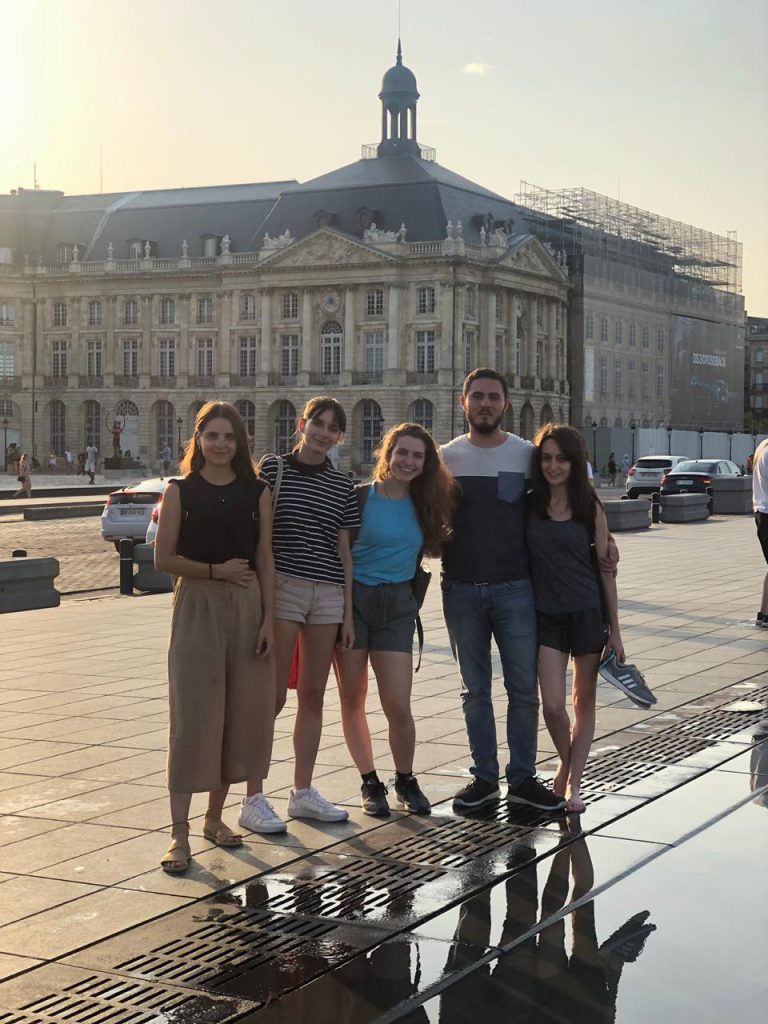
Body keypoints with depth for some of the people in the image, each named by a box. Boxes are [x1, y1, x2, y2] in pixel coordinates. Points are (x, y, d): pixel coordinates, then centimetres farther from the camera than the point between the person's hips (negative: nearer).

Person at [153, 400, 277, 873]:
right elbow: (164, 558, -2)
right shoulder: (181, 491, 0)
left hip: (247, 608, 3)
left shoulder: (257, 492, 5)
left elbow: (265, 560, 5)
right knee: (193, 718, -6)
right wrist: (216, 571, -10)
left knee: (240, 714, 7)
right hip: (197, 608, -3)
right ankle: (180, 833, -5)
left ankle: (215, 817, 22)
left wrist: (268, 619, -1)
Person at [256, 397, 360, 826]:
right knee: (273, 695, -5)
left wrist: (348, 612, 10)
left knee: (313, 695, 9)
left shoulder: (343, 485, 11)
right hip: (281, 587, -4)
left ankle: (303, 792, 19)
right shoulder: (273, 468, 0)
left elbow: (344, 550, 13)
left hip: (328, 594, 4)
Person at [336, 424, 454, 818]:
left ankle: (405, 781, 16)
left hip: (397, 605, 2)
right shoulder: (361, 497, -6)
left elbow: (434, 544, 18)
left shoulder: (425, 504, 4)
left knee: (398, 706, -5)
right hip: (354, 598, -2)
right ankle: (370, 782, 21)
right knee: (352, 701, 6)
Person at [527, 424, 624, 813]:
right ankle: (566, 764, 23)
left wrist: (615, 630, 0)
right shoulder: (529, 506, 0)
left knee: (584, 701, 7)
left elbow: (606, 569, 1)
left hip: (587, 612, 0)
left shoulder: (590, 507, -1)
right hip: (546, 615, 0)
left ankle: (573, 785, 18)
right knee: (552, 706, -6)